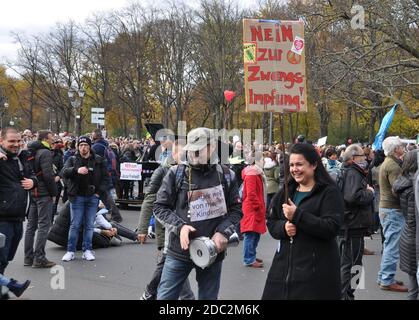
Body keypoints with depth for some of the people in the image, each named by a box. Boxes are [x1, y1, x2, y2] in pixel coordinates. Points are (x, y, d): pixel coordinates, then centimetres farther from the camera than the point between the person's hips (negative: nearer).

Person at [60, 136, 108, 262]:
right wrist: (77, 170, -31)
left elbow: (105, 176, 8)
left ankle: (87, 250, 15)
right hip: (77, 197, -1)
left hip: (92, 197, 1)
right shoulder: (73, 160, 3)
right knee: (75, 225, 0)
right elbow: (64, 172, -13)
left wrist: (99, 191, -3)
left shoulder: (98, 160, 5)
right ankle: (70, 251, 7)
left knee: (89, 225, 6)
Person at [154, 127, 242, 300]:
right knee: (165, 296, 2)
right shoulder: (176, 173, -4)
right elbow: (160, 207, 0)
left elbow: (236, 209, 6)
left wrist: (223, 232, -11)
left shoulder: (226, 176, 1)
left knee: (208, 297, 14)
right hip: (179, 250, -1)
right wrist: (179, 226, -15)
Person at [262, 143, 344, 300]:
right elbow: (271, 223, 15)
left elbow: (332, 228, -16)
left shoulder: (329, 193, -5)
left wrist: (297, 215, -21)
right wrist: (284, 227, -8)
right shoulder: (286, 192, 15)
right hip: (284, 266, 6)